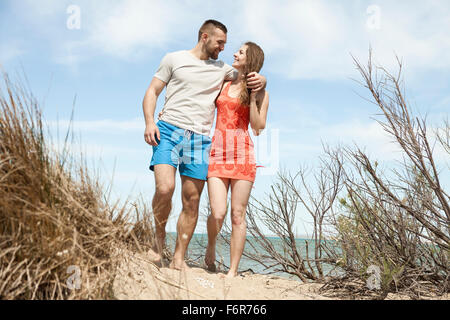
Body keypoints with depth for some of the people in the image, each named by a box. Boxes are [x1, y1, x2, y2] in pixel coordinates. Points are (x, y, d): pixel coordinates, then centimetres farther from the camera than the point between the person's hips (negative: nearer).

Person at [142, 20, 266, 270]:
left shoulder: (222, 69, 21)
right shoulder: (174, 59, 13)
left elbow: (253, 77, 26)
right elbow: (152, 92, 11)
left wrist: (260, 81, 0)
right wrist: (150, 122, -6)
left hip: (199, 138, 3)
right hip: (169, 130, -3)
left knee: (192, 200, -2)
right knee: (165, 188, -22)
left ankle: (179, 258, 8)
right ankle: (159, 239, 4)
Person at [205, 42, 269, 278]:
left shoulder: (260, 93, 9)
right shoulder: (222, 84, 17)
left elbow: (258, 127, 0)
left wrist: (253, 96, -5)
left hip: (243, 154, -1)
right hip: (218, 152, 1)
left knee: (238, 215, -3)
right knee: (218, 213, -11)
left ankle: (233, 271, 6)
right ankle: (211, 246, 21)